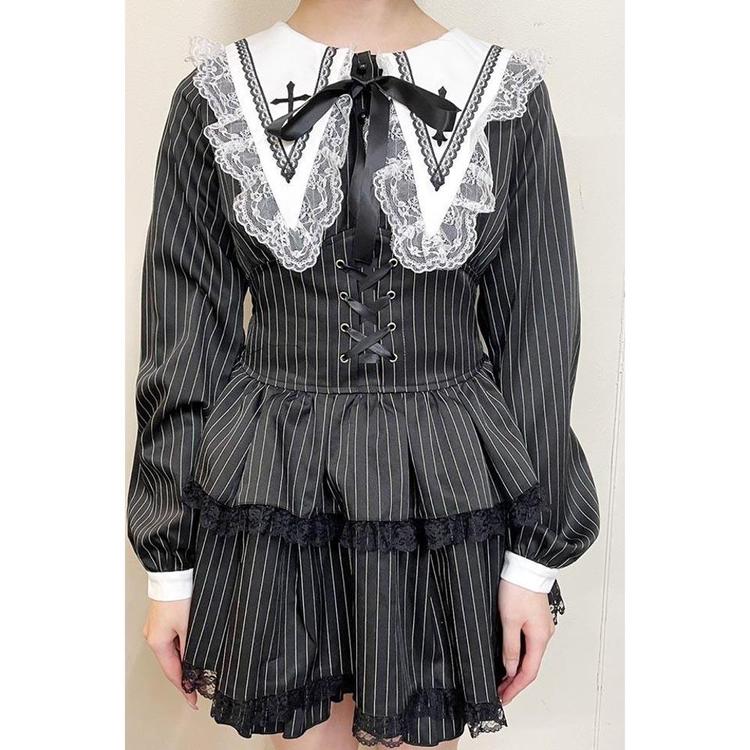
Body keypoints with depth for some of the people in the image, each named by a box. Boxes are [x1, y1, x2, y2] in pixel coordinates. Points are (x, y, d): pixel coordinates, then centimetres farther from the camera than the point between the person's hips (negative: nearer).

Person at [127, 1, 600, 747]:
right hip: (275, 496, 1)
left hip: (447, 499, 1)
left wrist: (534, 561, -1)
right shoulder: (213, 96, -1)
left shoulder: (510, 97, -1)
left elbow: (536, 337, -1)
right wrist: (171, 566, 1)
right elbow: (181, 337, -1)